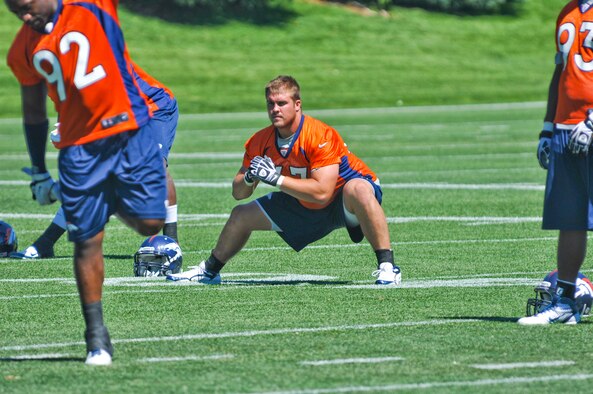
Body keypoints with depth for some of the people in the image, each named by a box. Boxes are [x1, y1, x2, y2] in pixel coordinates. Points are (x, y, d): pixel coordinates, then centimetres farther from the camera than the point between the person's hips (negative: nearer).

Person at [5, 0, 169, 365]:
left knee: (149, 223, -9)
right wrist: (39, 174, 17)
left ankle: (116, 203, 26)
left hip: (132, 132, -2)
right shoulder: (24, 50, 7)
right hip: (80, 148, 2)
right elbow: (34, 112, 16)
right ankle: (97, 338, 7)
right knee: (87, 241, -1)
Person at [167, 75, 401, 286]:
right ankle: (209, 271, 33)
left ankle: (387, 267, -36)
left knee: (358, 190, -42)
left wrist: (276, 178, -36)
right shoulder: (260, 142, -10)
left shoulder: (320, 136, -30)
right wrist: (249, 178, -27)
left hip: (343, 199, -7)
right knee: (241, 215, 7)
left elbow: (322, 192, -37)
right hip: (305, 206, 7)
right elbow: (238, 193, -4)